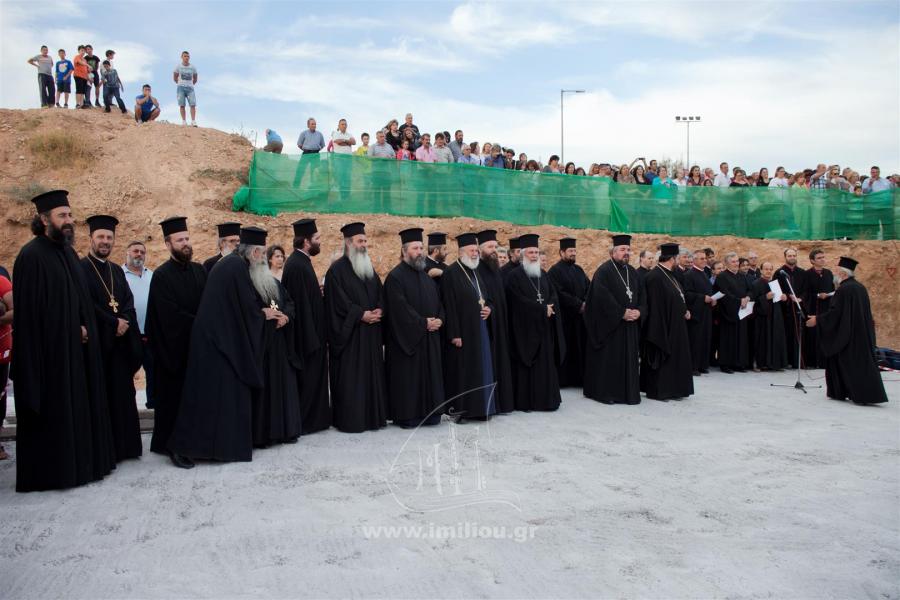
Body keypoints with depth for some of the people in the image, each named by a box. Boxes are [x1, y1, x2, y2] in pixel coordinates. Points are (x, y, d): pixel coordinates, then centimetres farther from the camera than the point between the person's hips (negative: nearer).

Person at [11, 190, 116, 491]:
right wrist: (72, 331, -15)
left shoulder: (67, 252, 12)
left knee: (76, 405, 13)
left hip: (74, 348, 8)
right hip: (49, 349, -8)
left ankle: (79, 463, 23)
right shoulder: (32, 255, -12)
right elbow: (28, 309, -16)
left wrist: (82, 329, 1)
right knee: (51, 411, 0)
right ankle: (48, 470, 12)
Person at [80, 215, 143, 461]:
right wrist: (114, 322, -14)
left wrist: (124, 322, -10)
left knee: (121, 394, 7)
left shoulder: (117, 271, 16)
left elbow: (129, 303, 9)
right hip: (95, 341, -6)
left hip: (120, 341, 6)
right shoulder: (80, 268, -4)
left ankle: (123, 445, 14)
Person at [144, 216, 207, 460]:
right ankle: (171, 446, 16)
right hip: (174, 348, -5)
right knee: (173, 396, 4)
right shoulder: (162, 275, -9)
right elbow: (170, 316, -14)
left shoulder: (200, 270, 8)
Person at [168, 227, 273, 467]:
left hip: (221, 338, 10)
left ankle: (226, 445, 20)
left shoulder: (233, 264, 14)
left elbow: (240, 306, 15)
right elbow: (246, 310, -18)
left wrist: (269, 312, 5)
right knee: (209, 395, -5)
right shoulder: (237, 267, -16)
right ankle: (183, 447, 2)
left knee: (229, 393, 13)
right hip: (217, 341, -10)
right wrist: (264, 314, 0)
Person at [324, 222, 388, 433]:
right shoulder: (337, 270, -6)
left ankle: (373, 416, 15)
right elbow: (339, 301, -13)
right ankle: (350, 420, 2)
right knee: (350, 377, -5)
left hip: (371, 332, 7)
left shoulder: (369, 268, 16)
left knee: (372, 374, 8)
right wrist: (361, 314, -17)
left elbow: (380, 294, 14)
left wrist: (379, 311, -7)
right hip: (348, 333, -7)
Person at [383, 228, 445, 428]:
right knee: (408, 377, -2)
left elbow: (438, 301, 15)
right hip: (407, 337, -7)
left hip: (430, 337, 7)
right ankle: (407, 416, 6)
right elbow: (400, 308, -17)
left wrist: (439, 319, -4)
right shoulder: (395, 277, -10)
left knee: (429, 375, 9)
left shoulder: (427, 275, 15)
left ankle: (429, 413, 17)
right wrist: (423, 323, -16)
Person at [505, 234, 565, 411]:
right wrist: (543, 309, -12)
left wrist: (550, 307, -12)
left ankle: (546, 399, 12)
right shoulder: (515, 276, -6)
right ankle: (525, 402, 2)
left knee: (546, 362, 6)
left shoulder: (543, 274, 15)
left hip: (545, 326, 6)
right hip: (525, 327, -6)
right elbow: (520, 301, -15)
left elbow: (554, 295, 9)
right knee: (526, 365, -3)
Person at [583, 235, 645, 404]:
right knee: (608, 359, -2)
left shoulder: (632, 272, 14)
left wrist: (639, 311, -8)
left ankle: (628, 392, 18)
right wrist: (622, 313, -19)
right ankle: (605, 392, 7)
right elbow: (603, 297, -19)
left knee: (628, 358, 10)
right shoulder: (603, 271, -9)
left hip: (630, 324, 7)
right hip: (609, 324, -7)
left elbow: (642, 295, 12)